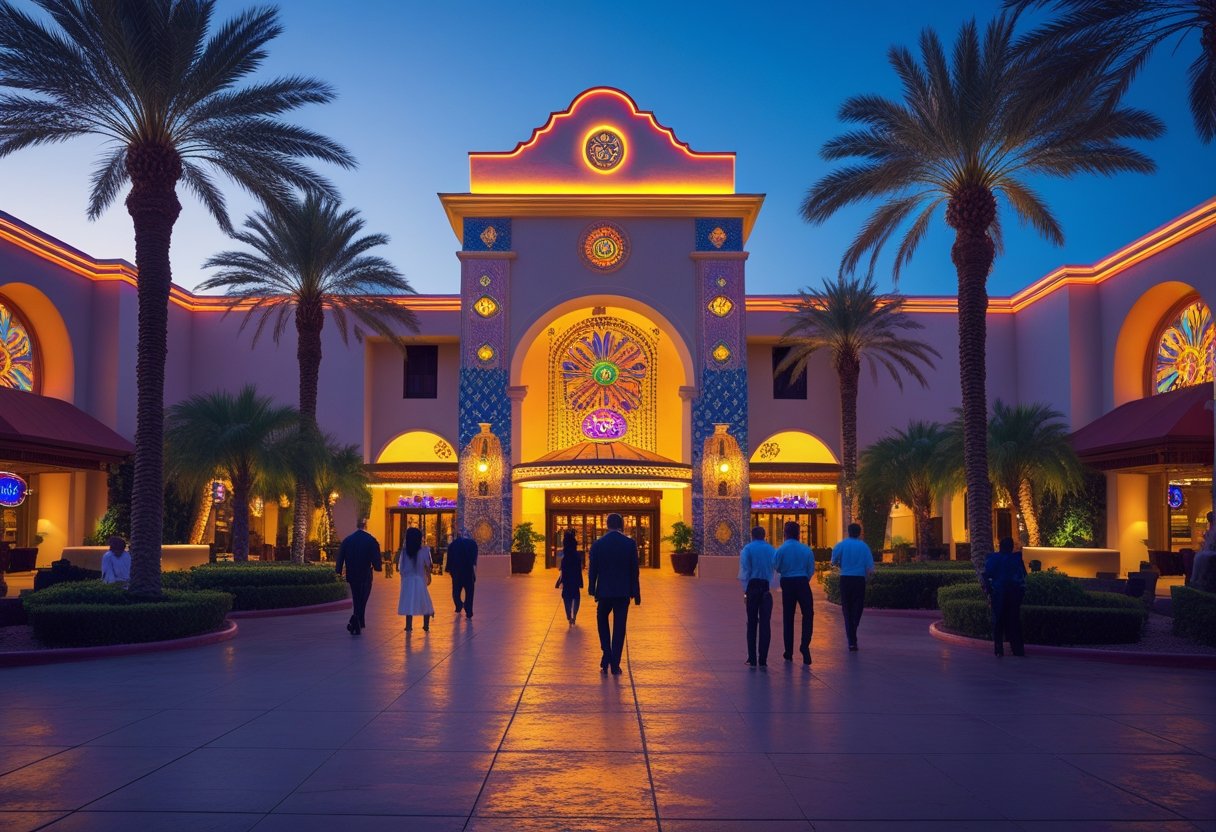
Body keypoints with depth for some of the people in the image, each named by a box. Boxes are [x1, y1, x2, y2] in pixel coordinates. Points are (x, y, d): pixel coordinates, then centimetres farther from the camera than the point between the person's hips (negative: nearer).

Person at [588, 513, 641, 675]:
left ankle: (606, 660, 8)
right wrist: (636, 593, 4)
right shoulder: (630, 543, -5)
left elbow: (593, 570, -1)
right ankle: (615, 665, 7)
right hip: (623, 592, 0)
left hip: (604, 591, 0)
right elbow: (634, 571, -2)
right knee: (619, 627, 6)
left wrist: (592, 590, 10)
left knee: (602, 620, 19)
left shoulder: (597, 544, -4)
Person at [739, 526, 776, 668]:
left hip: (752, 587, -1)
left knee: (752, 623, 7)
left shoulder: (747, 549, 1)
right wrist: (772, 588, 7)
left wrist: (745, 591, 0)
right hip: (767, 588, 1)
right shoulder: (771, 549, 8)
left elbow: (744, 571, -3)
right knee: (765, 623, 3)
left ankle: (752, 658, 8)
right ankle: (763, 659, 1)